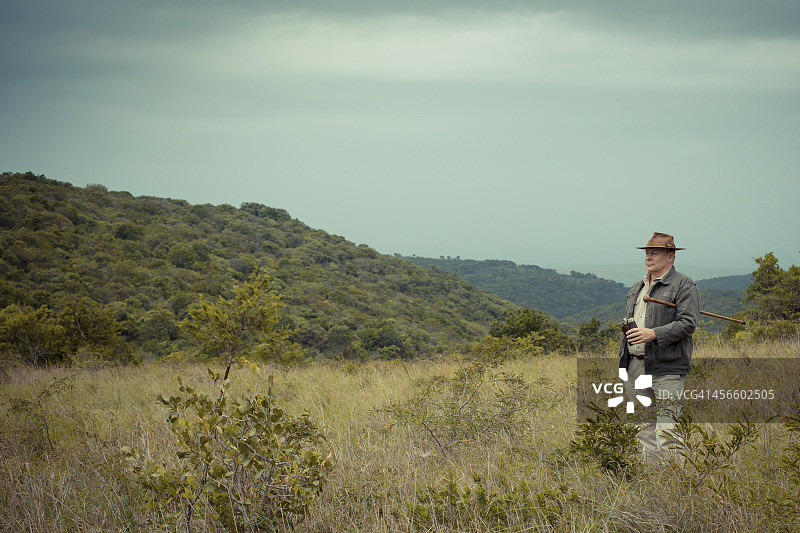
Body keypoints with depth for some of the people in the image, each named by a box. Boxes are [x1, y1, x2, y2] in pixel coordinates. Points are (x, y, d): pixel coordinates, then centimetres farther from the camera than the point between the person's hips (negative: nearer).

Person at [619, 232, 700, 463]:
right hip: (635, 365, 7)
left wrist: (653, 334, -24)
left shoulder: (684, 286, -3)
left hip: (666, 368, -7)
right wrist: (622, 363, 18)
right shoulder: (638, 287, 21)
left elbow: (688, 323, -14)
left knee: (666, 431, -12)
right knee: (645, 430, 10)